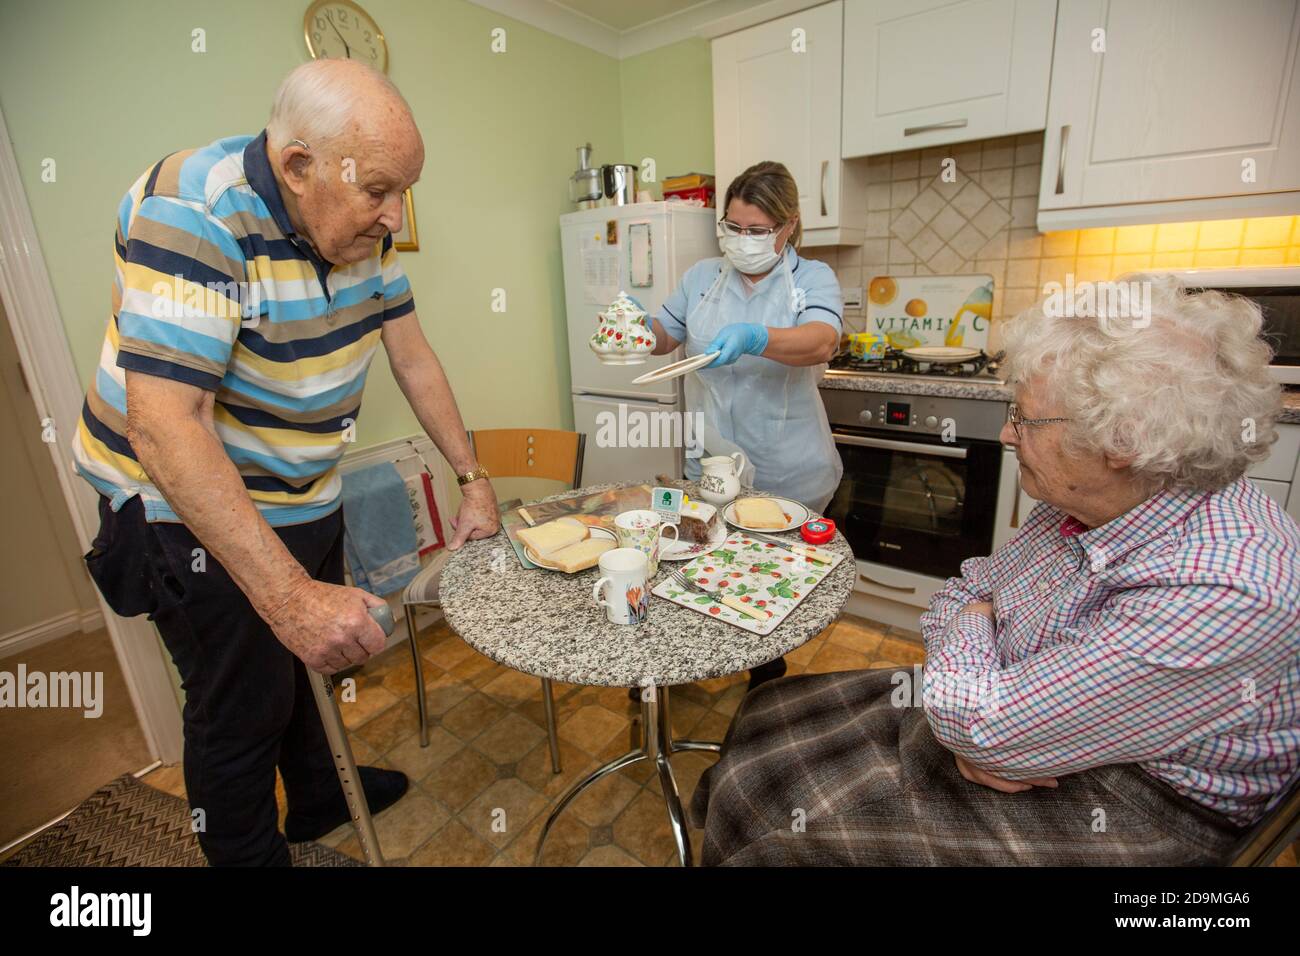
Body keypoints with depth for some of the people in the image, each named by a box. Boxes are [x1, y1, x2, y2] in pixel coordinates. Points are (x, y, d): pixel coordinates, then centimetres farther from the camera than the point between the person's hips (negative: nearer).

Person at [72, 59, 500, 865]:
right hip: (193, 508, -7)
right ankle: (251, 853, 35)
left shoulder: (360, 221, -4)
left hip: (306, 497, 7)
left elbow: (412, 356, 3)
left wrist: (473, 478, 1)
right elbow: (166, 427, -33)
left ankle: (320, 799, 48)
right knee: (245, 708, 6)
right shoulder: (194, 215, -26)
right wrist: (290, 595, -40)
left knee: (311, 664, 22)